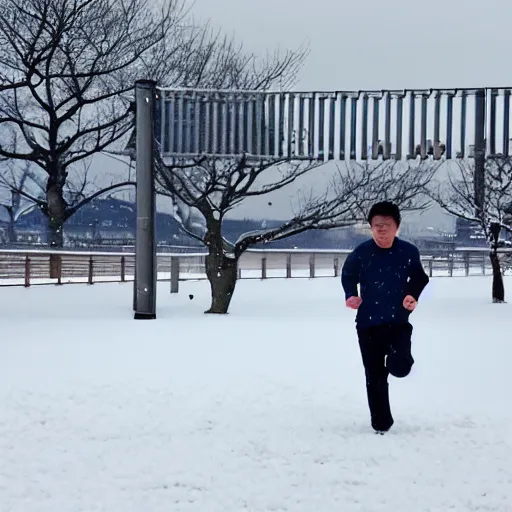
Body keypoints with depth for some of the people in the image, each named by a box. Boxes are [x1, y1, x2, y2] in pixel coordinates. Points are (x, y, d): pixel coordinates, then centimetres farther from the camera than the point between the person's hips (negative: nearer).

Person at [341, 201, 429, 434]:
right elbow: (348, 276, 10)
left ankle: (396, 356, 17)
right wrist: (351, 296, -7)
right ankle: (381, 423, 19)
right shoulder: (361, 253, -9)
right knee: (375, 376, 4)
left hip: (398, 321, 0)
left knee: (400, 367, -20)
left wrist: (413, 296, -5)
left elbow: (419, 278, 12)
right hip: (368, 324, 0)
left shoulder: (408, 252, -7)